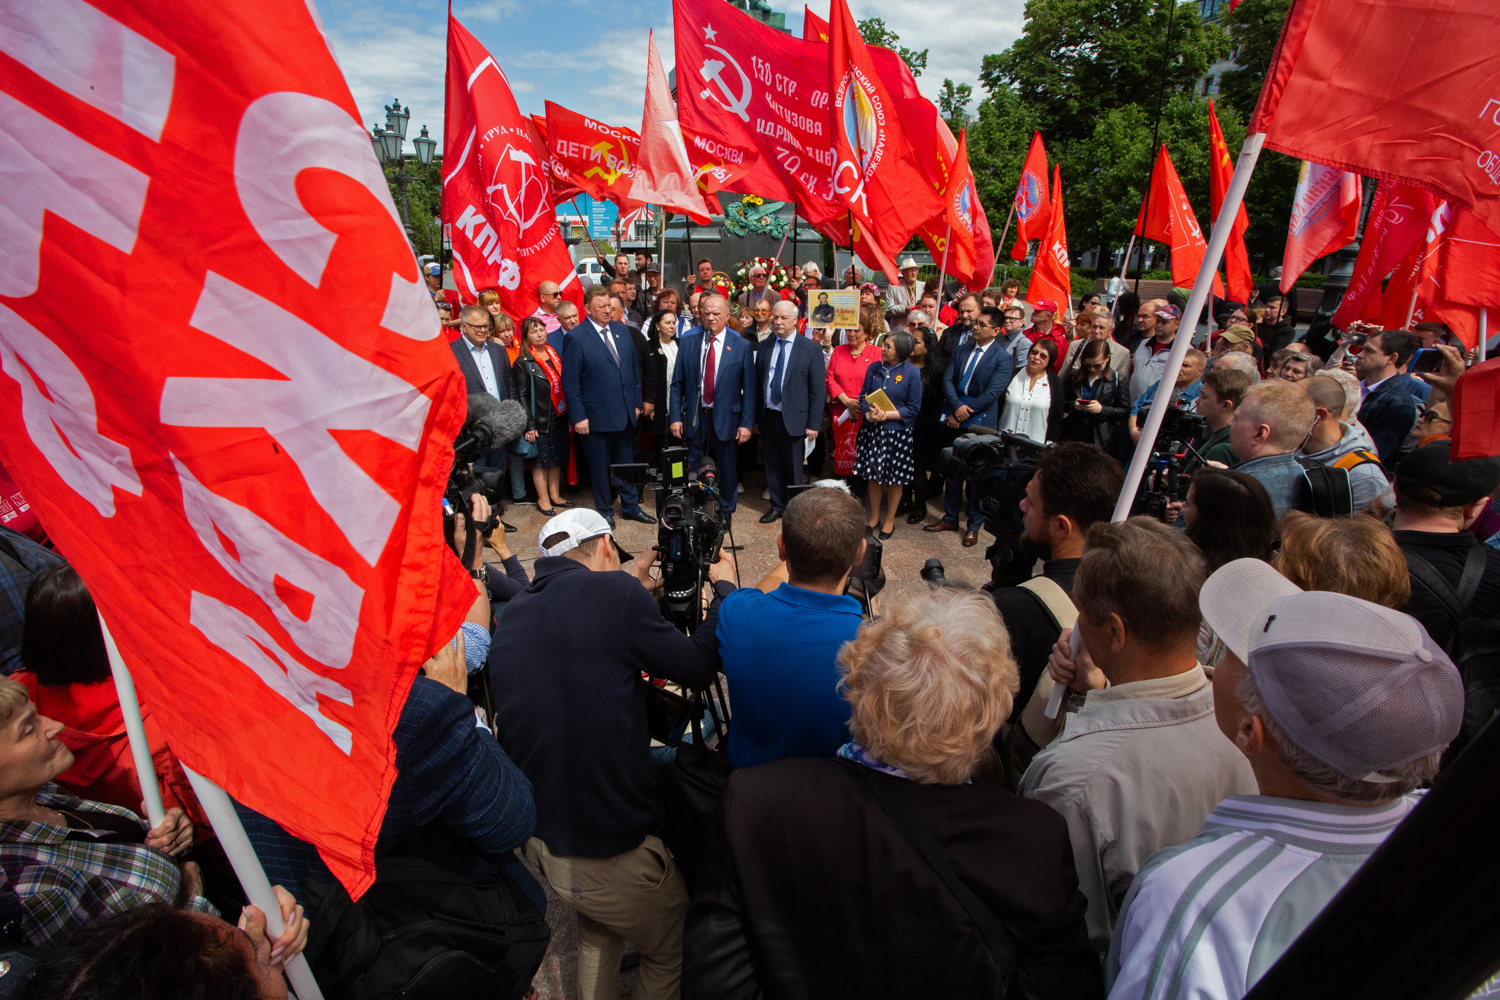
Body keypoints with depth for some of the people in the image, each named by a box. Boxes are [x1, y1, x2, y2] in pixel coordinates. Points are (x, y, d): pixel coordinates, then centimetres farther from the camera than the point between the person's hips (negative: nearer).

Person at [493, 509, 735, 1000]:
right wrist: (724, 587, 7)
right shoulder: (614, 590, -18)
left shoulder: (511, 614, 3)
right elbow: (697, 668, -8)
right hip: (607, 853, -7)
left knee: (597, 933, 33)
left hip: (529, 840, 7)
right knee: (673, 951, 20)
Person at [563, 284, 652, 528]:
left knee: (626, 462, 16)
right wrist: (578, 416, -14)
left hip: (624, 413, 5)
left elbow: (633, 369, 14)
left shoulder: (622, 330, 8)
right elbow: (570, 382, -11)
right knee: (599, 466, 9)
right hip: (596, 415, -5)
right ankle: (604, 510, 24)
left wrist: (636, 402, 11)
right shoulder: (576, 337, -10)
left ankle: (631, 506, 30)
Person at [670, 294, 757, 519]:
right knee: (693, 467, 10)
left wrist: (746, 423, -8)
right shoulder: (687, 342, 2)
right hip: (694, 416, 2)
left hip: (725, 416, -1)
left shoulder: (742, 346, -3)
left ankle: (727, 512, 28)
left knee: (727, 466, 10)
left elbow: (749, 388, -4)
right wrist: (675, 417, -1)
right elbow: (677, 383, 4)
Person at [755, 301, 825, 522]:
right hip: (768, 416, 4)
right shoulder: (764, 346, 7)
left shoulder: (810, 349, -5)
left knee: (793, 467, 4)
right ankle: (777, 506, 28)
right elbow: (757, 383, 10)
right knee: (773, 465, 13)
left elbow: (818, 390, -6)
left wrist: (813, 424, -10)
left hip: (793, 418, -4)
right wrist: (756, 417, 6)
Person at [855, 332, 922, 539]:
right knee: (873, 475, 11)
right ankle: (874, 517, 27)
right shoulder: (874, 368, 3)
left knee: (895, 478, 8)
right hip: (872, 430, 3)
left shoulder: (912, 372, -9)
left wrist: (887, 415, -18)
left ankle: (890, 520, 24)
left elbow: (913, 408, -10)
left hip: (898, 433, -3)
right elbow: (863, 397, 5)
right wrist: (869, 414, -15)